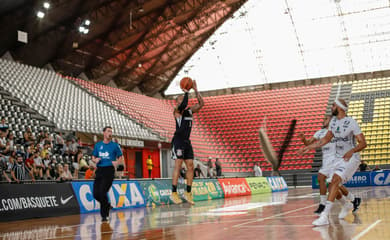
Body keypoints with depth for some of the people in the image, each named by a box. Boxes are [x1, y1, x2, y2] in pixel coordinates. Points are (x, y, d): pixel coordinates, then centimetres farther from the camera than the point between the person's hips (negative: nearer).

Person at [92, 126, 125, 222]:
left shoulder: (115, 145, 5)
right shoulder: (98, 145, 14)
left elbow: (121, 157, 6)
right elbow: (93, 157, 19)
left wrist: (117, 162, -14)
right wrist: (95, 160, -4)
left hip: (109, 170, -4)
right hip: (99, 170, 4)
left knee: (102, 192, -12)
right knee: (96, 193, 0)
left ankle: (104, 215, 1)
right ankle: (107, 205, 29)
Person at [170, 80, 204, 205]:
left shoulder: (189, 111, 16)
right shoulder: (177, 111, -3)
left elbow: (201, 104, 9)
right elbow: (183, 105, -25)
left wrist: (195, 90, 4)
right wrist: (186, 92, -13)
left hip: (187, 141, 7)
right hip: (178, 140, -7)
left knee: (190, 166, 3)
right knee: (178, 165, -12)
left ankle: (188, 192, 10)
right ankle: (174, 193, -10)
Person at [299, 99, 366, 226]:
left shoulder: (351, 122, -16)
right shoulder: (333, 121, 5)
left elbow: (363, 143, -17)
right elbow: (326, 139, 16)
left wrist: (352, 151, -36)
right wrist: (309, 147, 11)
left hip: (351, 158, -8)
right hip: (339, 158, 8)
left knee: (335, 180, -25)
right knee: (335, 185, 11)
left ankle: (325, 216, -30)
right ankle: (347, 205, 42)